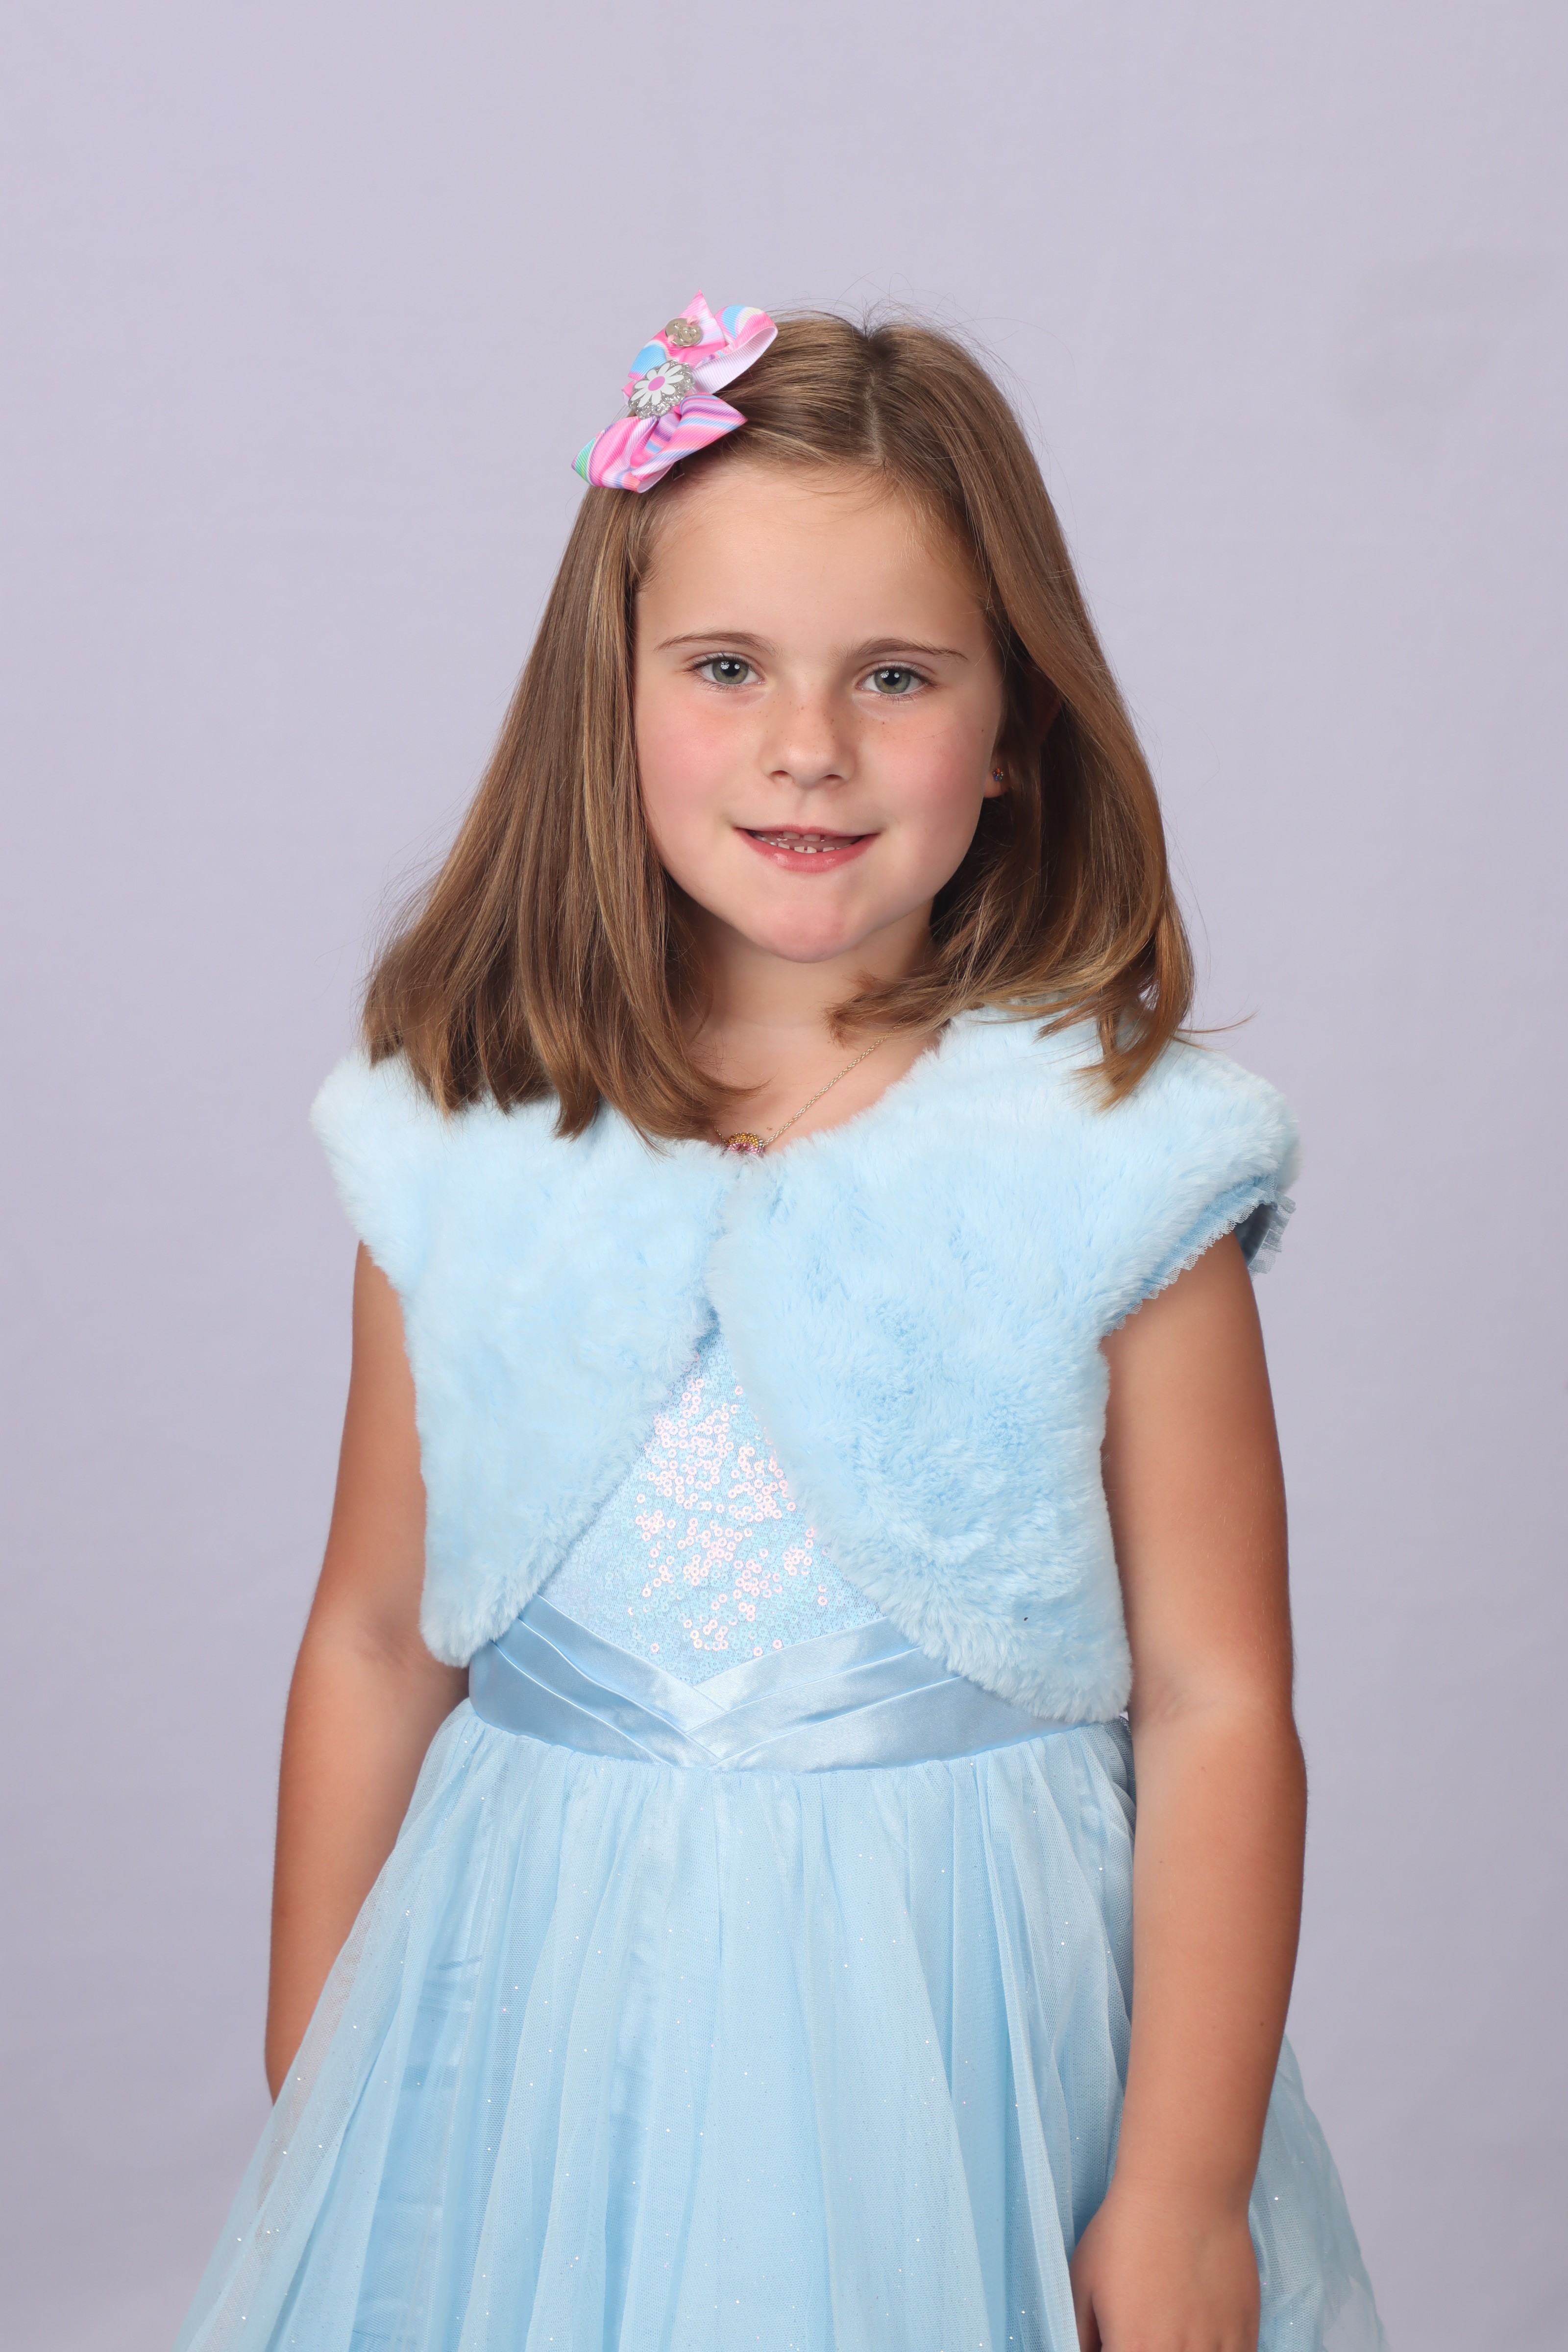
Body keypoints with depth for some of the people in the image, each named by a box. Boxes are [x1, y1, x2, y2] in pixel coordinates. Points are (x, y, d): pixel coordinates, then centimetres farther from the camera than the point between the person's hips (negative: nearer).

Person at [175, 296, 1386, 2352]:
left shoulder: (1115, 1159, -10)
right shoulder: (465, 1150, -3)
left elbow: (1215, 1708, -8)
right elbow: (374, 1646, 3)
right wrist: (312, 2102, 8)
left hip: (969, 2019, -2)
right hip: (541, 2036, 2)